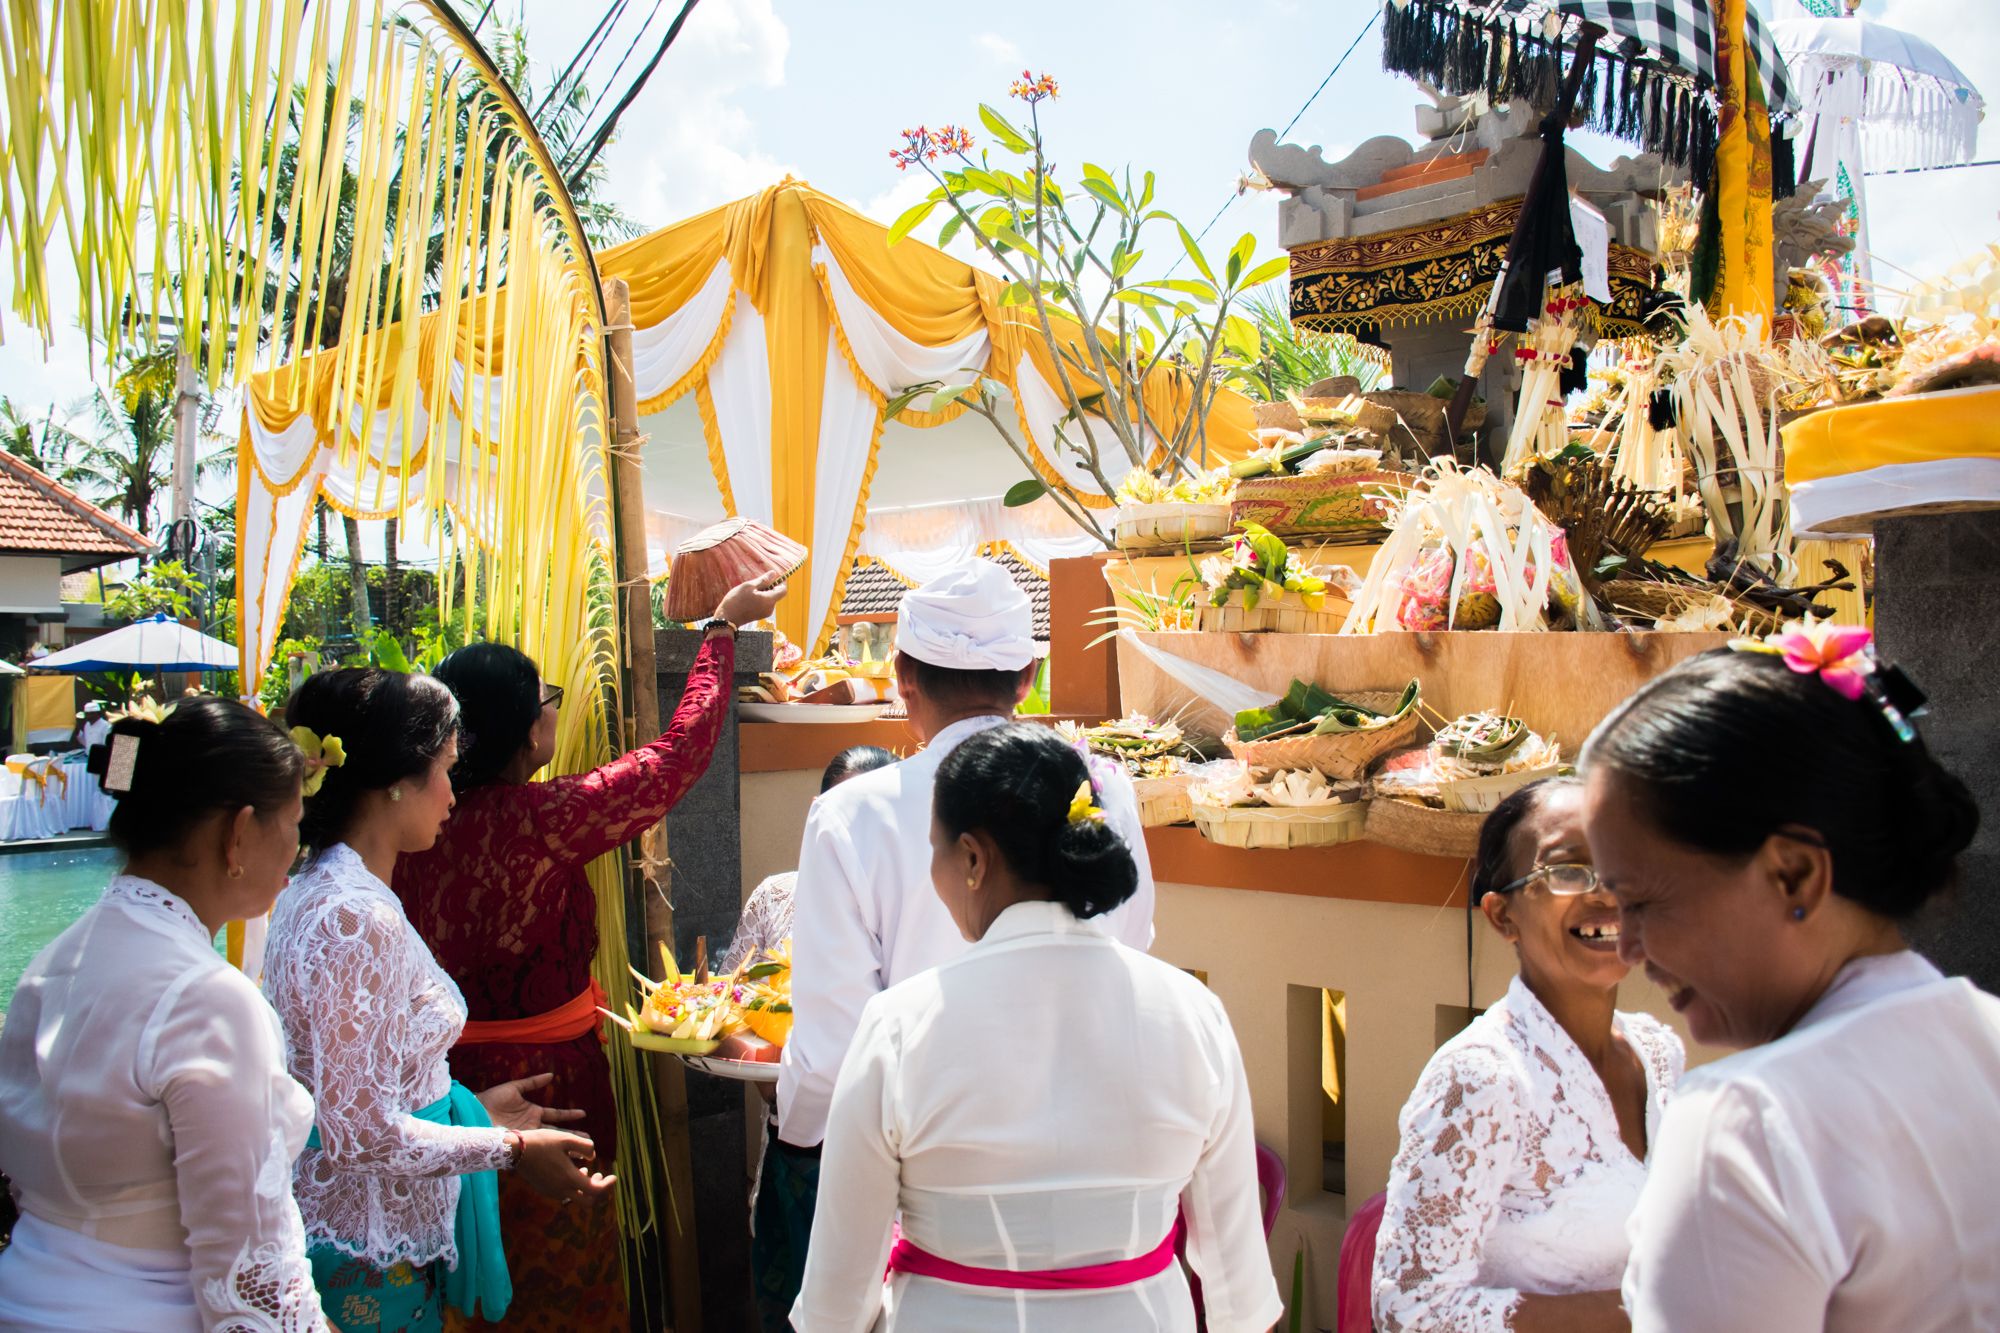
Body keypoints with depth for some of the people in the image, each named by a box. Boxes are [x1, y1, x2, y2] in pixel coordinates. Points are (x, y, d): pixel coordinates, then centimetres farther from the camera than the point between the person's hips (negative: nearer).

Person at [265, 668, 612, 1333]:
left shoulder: (316, 894, 7)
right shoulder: (356, 918, -24)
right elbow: (362, 1132, -24)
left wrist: (471, 1107, 14)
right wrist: (511, 1147, -14)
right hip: (367, 1255, -9)